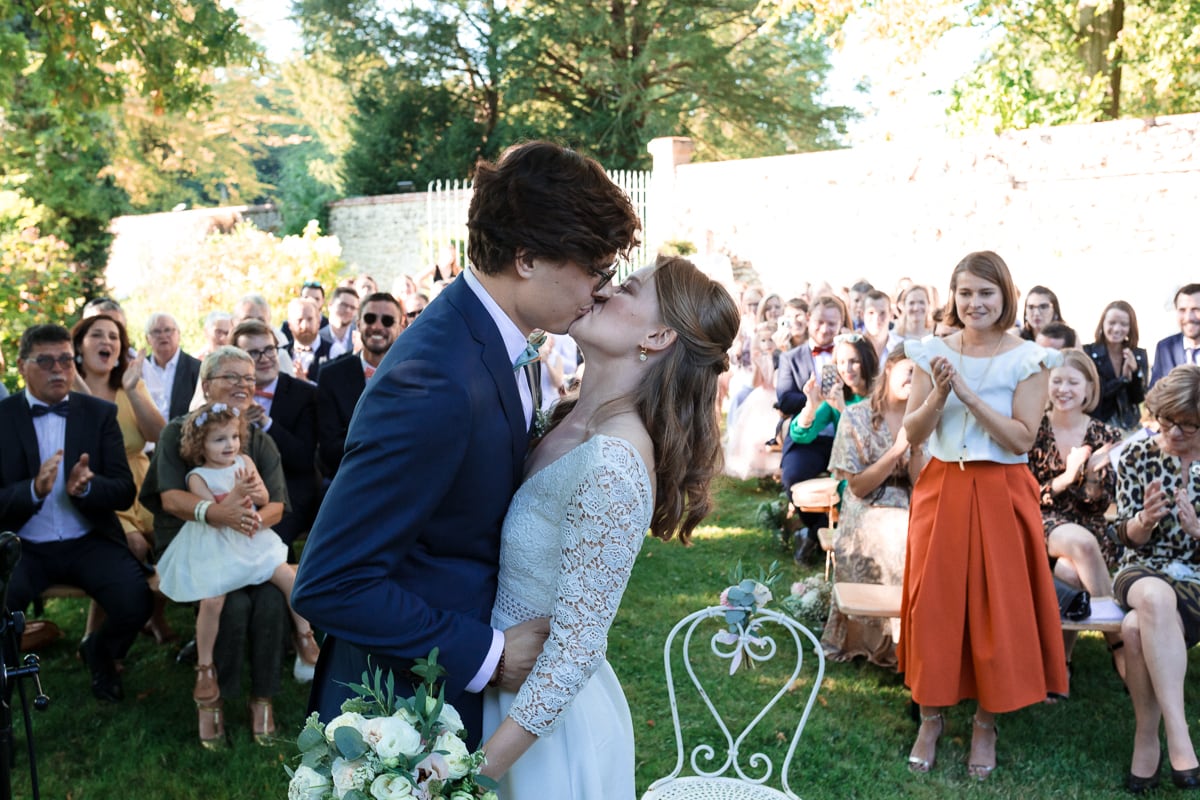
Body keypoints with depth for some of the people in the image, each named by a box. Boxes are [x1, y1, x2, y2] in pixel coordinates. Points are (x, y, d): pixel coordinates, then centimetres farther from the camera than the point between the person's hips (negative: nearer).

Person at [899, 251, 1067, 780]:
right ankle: (932, 715, 19)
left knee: (998, 608, 2)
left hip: (1001, 494, -2)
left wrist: (969, 394, -19)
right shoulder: (933, 352, 3)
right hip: (941, 489, 2)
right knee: (933, 602, 3)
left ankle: (986, 723, 19)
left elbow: (1021, 439, -11)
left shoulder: (1026, 359, -4)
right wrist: (939, 394, -16)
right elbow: (913, 433, 1)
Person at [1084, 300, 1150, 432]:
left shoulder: (1139, 355, 4)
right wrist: (1124, 377, -19)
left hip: (1130, 425, 4)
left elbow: (1139, 398, 0)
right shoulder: (1087, 353, -8)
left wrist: (1135, 372, -16)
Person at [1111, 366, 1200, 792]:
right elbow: (1130, 538, 3)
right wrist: (1145, 520, -19)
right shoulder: (1135, 457, 2)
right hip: (1144, 571, 1)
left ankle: (1148, 740, -18)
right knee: (1155, 597, -37)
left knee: (1137, 628, -33)